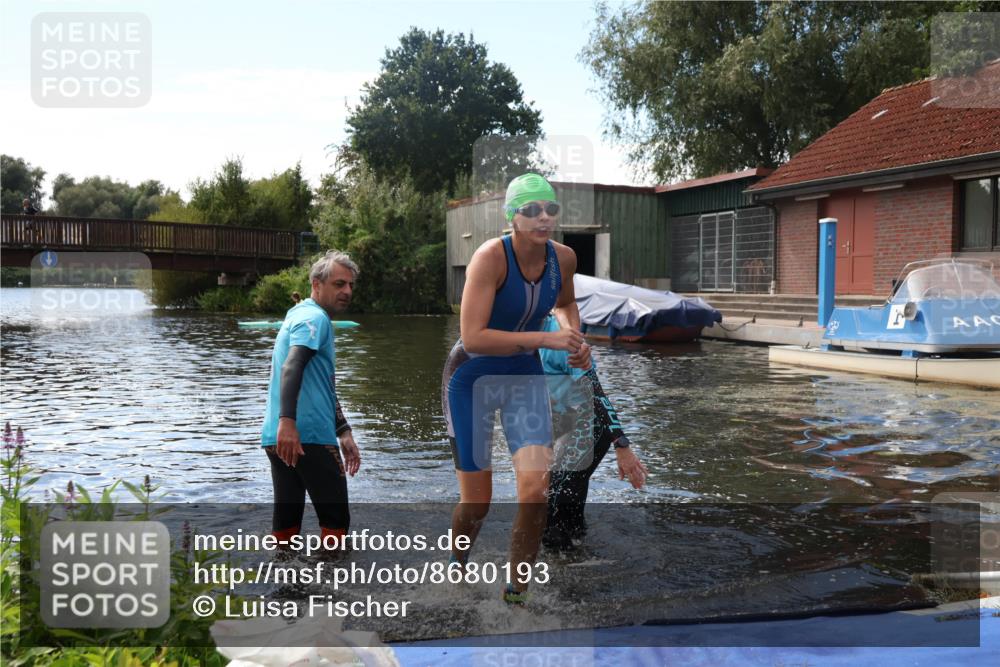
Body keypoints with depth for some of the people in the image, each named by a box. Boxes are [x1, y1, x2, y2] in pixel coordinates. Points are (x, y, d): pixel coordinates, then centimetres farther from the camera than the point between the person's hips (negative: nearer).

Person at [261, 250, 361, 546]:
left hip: (282, 436, 9)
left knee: (286, 519, 10)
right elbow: (291, 366, -25)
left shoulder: (299, 315, 25)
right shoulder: (315, 318, -6)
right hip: (309, 436, -9)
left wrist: (343, 432, 28)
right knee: (335, 521, 0)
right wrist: (287, 421, -37)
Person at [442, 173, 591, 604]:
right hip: (472, 379, -4)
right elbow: (473, 337, -30)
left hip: (525, 378, 4)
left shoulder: (564, 258, -6)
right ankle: (455, 567, 38)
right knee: (476, 504, 4)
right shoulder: (490, 257, -24)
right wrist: (545, 339, -32)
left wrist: (578, 340, -1)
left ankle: (517, 592, 8)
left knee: (536, 489, -12)